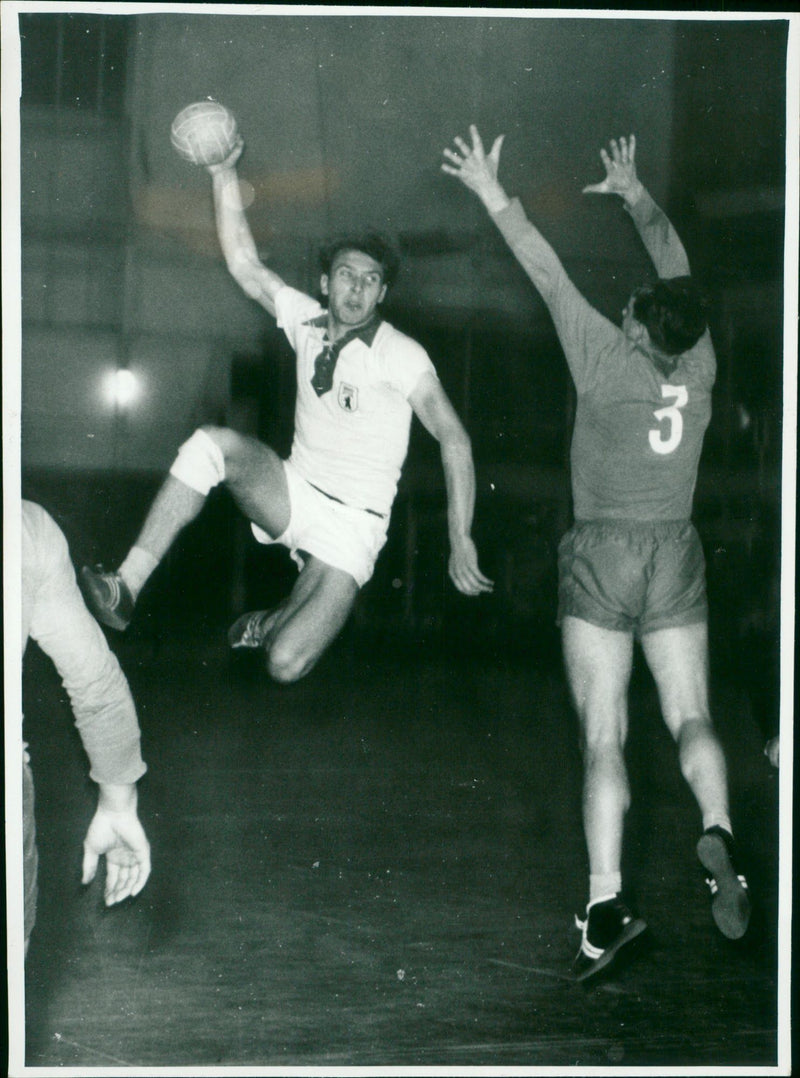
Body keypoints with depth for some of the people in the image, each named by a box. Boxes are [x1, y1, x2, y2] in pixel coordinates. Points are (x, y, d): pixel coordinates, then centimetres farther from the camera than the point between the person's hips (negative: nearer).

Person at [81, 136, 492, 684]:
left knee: (286, 665, -22)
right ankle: (125, 589, -25)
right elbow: (245, 263, 0)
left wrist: (460, 540, -29)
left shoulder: (399, 355, -14)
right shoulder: (307, 321, 3)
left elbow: (454, 440, -20)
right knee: (213, 444, -27)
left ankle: (277, 621, 19)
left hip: (352, 525, -4)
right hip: (293, 494, 4)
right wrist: (225, 175, -12)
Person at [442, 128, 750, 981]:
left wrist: (494, 196, 0)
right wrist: (638, 199, 26)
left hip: (603, 555, -3)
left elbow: (549, 275, -7)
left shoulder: (611, 364, -11)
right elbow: (679, 270, 14)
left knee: (602, 735, -4)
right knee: (690, 717, 6)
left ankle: (605, 902, -11)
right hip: (675, 556, 3)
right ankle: (718, 832, -22)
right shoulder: (700, 364, -1)